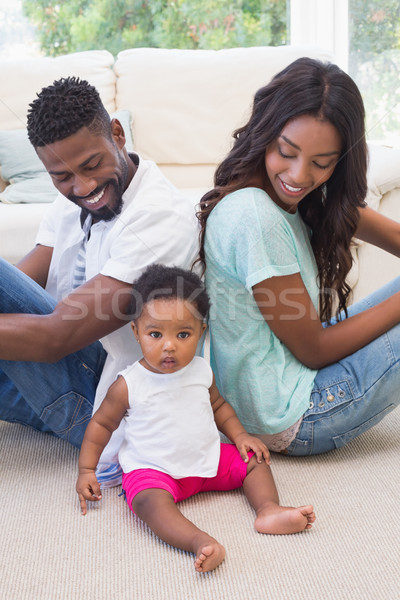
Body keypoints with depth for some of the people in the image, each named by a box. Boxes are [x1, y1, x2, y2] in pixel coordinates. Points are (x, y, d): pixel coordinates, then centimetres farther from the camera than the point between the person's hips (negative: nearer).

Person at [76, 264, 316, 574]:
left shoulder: (201, 371, -2)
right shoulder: (128, 385, -15)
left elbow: (218, 404, 17)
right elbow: (102, 423, -2)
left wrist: (239, 435, 3)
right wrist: (87, 470, -4)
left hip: (208, 458, 6)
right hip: (152, 469, -6)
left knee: (254, 459, 0)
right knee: (150, 500, -36)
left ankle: (268, 509, -15)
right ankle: (200, 542, -53)